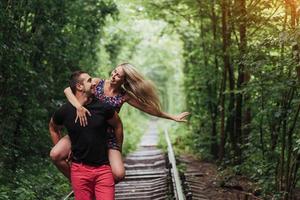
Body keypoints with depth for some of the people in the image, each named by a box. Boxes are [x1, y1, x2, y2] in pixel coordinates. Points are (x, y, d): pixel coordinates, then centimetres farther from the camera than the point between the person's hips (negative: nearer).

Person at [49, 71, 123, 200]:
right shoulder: (65, 111, -2)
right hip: (80, 169, 1)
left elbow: (118, 126, 12)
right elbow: (53, 128, 19)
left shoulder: (103, 107, -5)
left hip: (103, 168, 0)